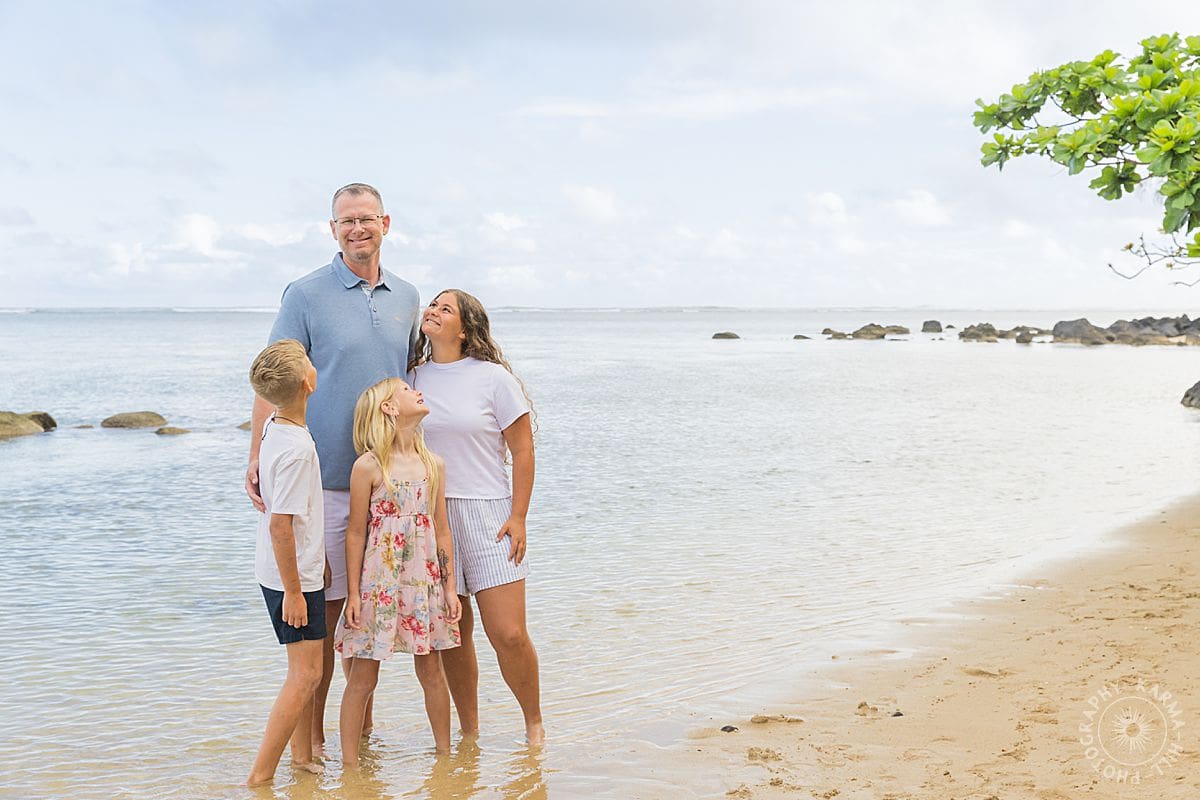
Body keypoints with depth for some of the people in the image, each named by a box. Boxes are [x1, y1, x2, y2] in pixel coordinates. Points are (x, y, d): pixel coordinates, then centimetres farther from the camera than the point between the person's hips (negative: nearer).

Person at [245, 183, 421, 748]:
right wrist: (257, 457, -17)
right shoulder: (306, 294, -2)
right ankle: (312, 736, 11)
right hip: (325, 478, -4)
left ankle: (364, 729, 23)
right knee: (325, 606, -2)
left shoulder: (406, 298, 12)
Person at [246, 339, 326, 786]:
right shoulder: (296, 448, -25)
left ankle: (302, 758, 28)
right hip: (294, 577, -9)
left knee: (305, 671, 18)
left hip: (299, 572, 9)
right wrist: (293, 590, -18)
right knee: (305, 674, -5)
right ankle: (260, 776, -1)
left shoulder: (275, 429, 4)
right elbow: (280, 524, -25)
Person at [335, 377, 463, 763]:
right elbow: (356, 533, -6)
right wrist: (353, 593, -6)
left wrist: (449, 586, 8)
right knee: (363, 677, 3)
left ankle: (444, 752, 26)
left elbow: (441, 530, 10)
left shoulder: (433, 464, 5)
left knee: (431, 670, 12)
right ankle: (350, 763, 14)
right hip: (378, 582, -4)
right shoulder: (368, 466, -9)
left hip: (424, 581, 4)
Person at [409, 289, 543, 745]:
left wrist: (518, 517, -7)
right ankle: (468, 733, 21)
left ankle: (534, 725, 15)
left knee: (508, 634, -7)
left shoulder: (492, 377, -2)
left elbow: (523, 450, -1)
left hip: (487, 514, -3)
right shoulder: (411, 378, 8)